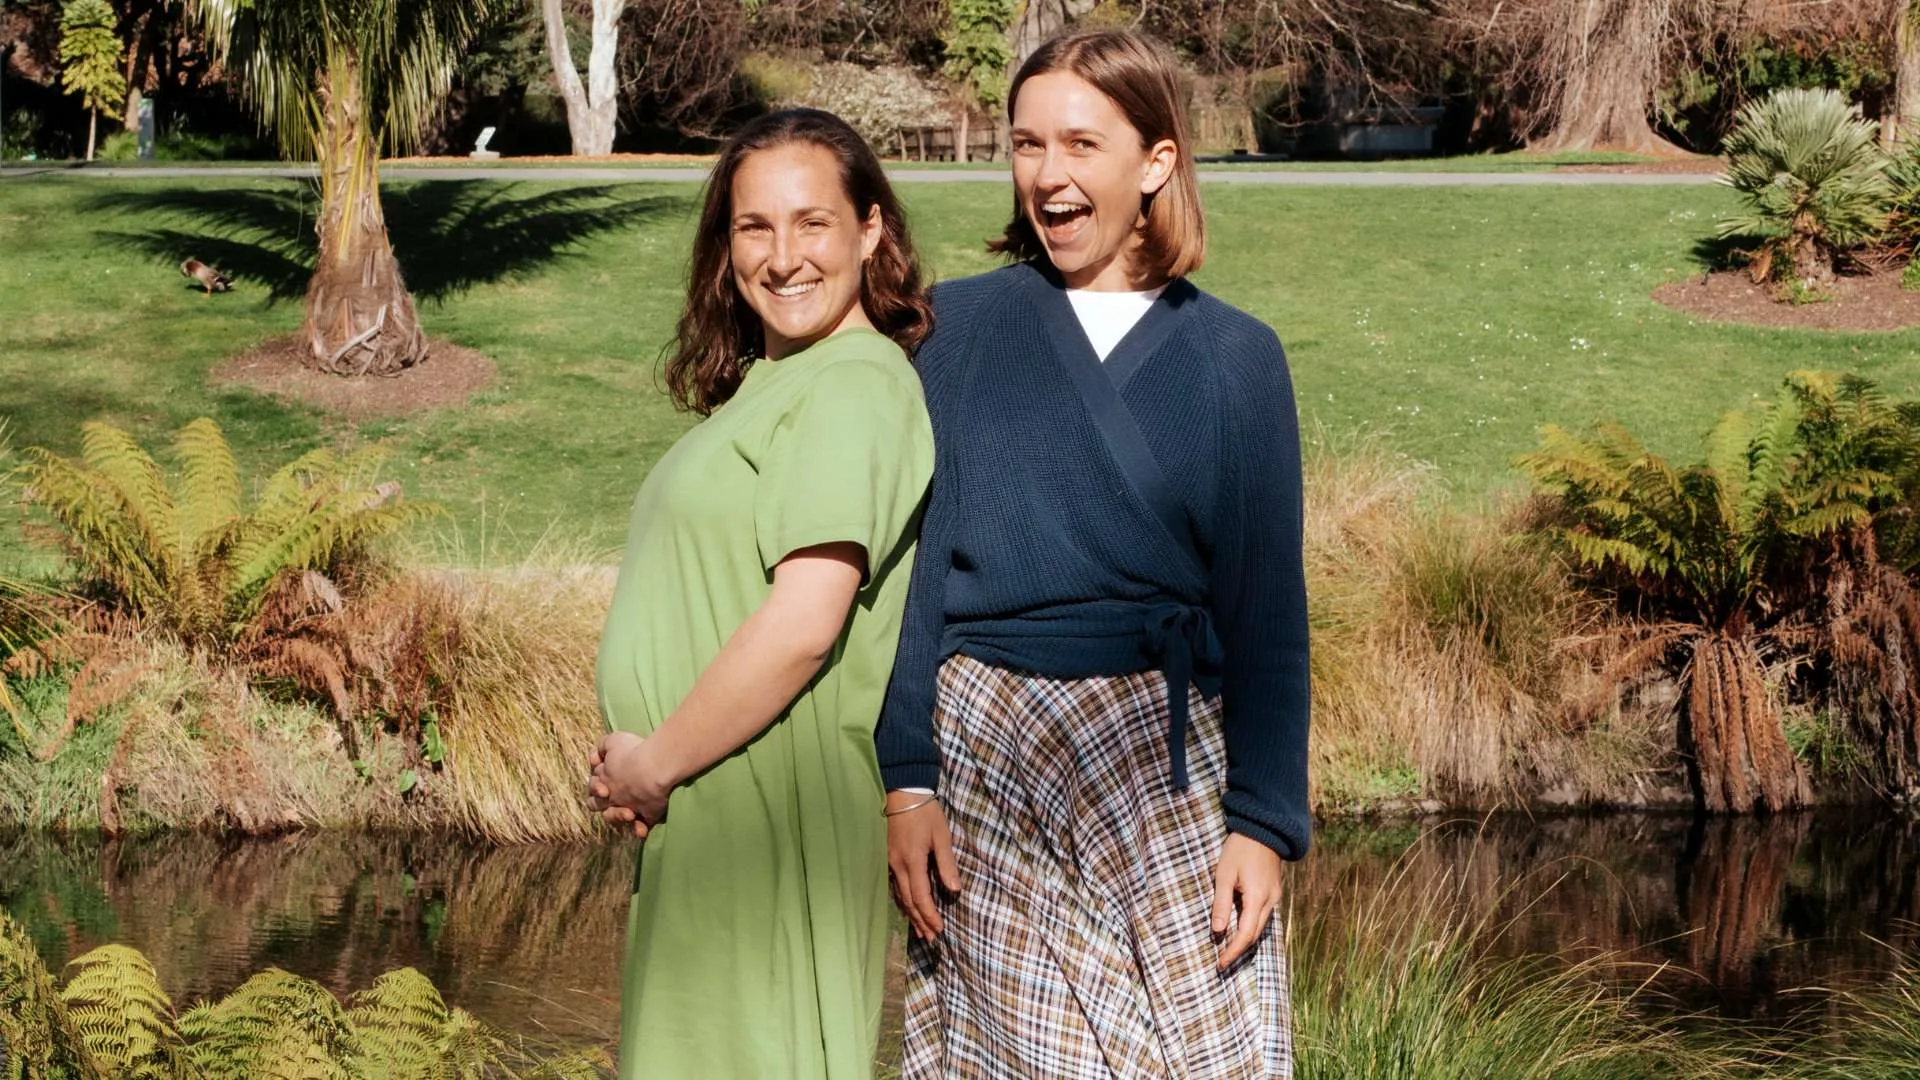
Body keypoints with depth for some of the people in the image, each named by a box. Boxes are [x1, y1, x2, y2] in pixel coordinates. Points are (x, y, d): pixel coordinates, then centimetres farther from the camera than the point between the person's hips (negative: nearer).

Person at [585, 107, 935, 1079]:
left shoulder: (854, 385, -15)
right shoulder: (763, 384, 15)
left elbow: (804, 623, -24)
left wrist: (655, 764, -13)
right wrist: (636, 759, 2)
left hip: (770, 809, -9)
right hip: (702, 818, 9)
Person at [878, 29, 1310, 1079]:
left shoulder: (1236, 355, 5)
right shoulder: (958, 324, 4)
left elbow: (1267, 602, 3)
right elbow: (910, 561, 1)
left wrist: (1265, 823, -4)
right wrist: (905, 781, -7)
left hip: (1172, 757, 0)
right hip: (989, 755, 0)